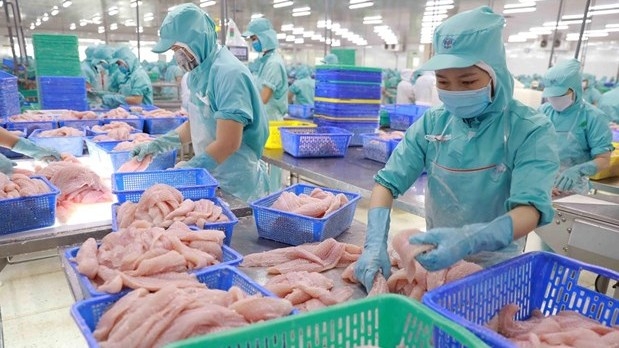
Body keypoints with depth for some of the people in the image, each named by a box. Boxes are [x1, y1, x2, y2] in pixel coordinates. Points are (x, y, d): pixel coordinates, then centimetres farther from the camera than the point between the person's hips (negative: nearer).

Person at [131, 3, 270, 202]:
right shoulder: (201, 71, 6)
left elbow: (227, 144, -24)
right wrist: (158, 145, 8)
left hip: (237, 182, -8)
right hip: (212, 177, 8)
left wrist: (182, 171, -18)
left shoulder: (228, 72, -20)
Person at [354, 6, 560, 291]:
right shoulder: (431, 123, -8)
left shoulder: (531, 130, -17)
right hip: (436, 256, 3)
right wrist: (376, 242, -30)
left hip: (496, 268, -2)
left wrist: (468, 239, -46)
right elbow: (387, 182, -13)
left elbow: (529, 210, -27)